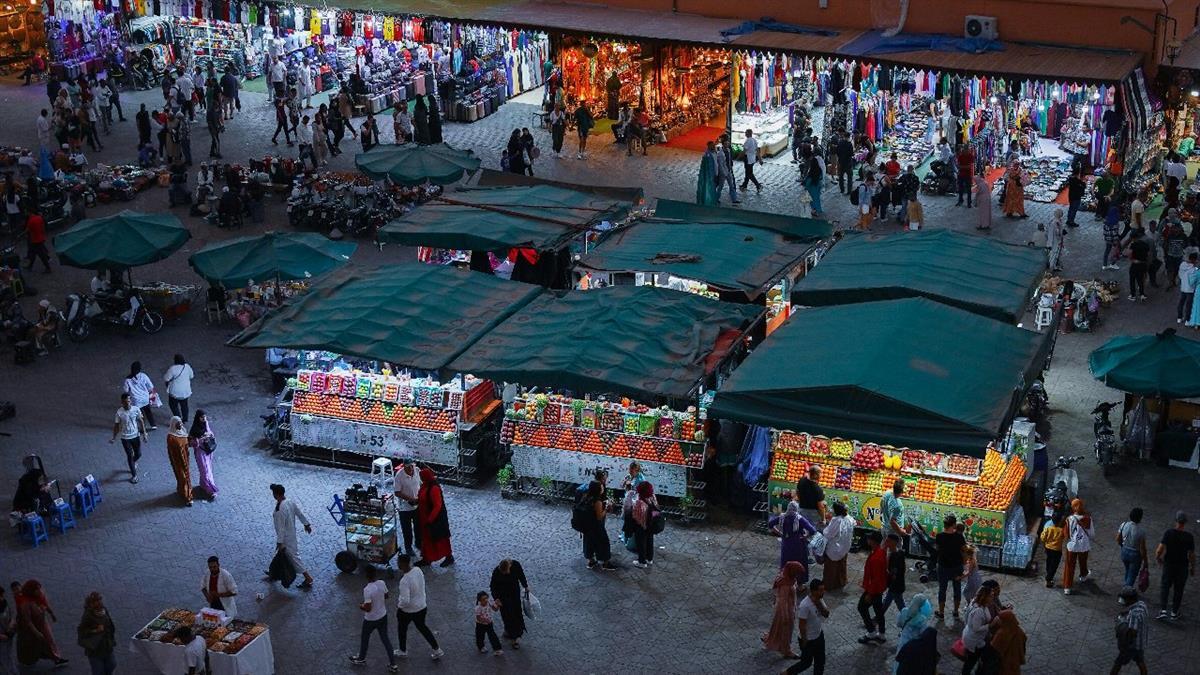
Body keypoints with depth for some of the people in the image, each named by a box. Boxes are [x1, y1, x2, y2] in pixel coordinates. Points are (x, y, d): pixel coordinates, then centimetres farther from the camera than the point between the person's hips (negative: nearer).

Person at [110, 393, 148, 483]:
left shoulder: (136, 409, -12)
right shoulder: (119, 412, -18)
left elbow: (141, 421, 0)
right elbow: (116, 425, -7)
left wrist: (144, 434, 0)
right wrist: (114, 438, -9)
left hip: (136, 436, 2)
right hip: (125, 438, -2)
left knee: (138, 454, 13)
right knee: (130, 456, 5)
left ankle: (133, 462, 50)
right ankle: (134, 475, 20)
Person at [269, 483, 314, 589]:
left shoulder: (279, 510, -31)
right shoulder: (290, 502, -7)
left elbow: (281, 527, -27)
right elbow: (300, 513, 5)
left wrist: (280, 542, -19)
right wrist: (306, 524, 19)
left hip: (286, 537, -9)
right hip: (291, 532, 9)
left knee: (293, 556, 1)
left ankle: (308, 578, 5)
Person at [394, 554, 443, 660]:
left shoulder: (404, 581, -34)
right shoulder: (418, 570, -12)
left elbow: (405, 601, -35)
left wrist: (399, 605, -14)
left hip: (407, 611, -6)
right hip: (422, 607, 6)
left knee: (402, 629, 22)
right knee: (422, 627, 27)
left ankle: (402, 651, 44)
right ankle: (437, 650, 30)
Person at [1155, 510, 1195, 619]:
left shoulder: (1168, 533, -15)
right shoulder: (1189, 537, -14)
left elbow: (1160, 550, -18)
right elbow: (1192, 555, -9)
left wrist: (1158, 558, 3)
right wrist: (1193, 568, 6)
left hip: (1168, 565, 0)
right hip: (1183, 567, 0)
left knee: (1164, 586, 15)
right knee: (1178, 590, 16)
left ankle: (1163, 610, 2)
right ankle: (1174, 612, 25)